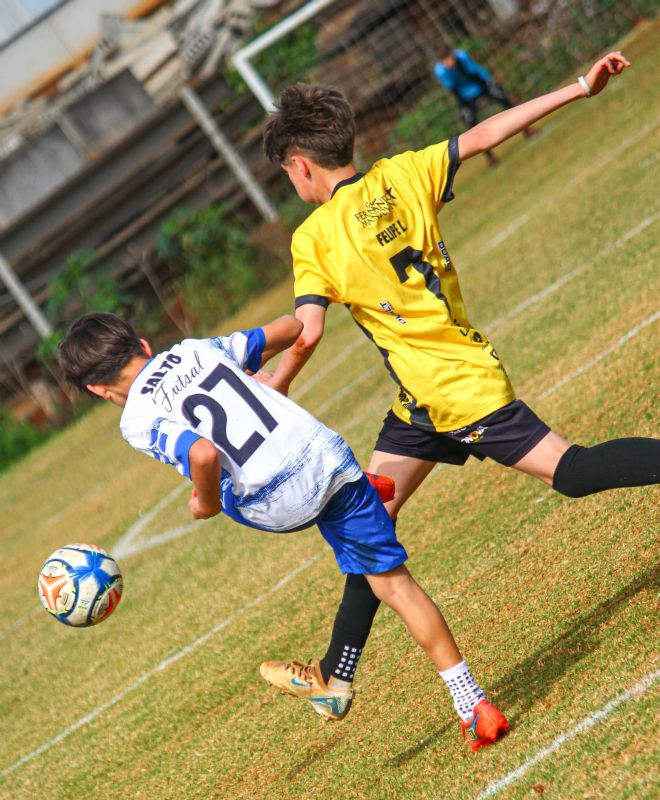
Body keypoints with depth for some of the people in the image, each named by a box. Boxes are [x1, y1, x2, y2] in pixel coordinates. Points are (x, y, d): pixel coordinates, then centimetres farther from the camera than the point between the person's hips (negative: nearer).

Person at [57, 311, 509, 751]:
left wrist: (206, 504, 0)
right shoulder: (197, 349, 16)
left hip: (281, 508, -4)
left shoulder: (138, 422, -1)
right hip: (329, 455, 4)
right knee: (395, 583, 12)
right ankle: (474, 706, 10)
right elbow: (292, 328, 23)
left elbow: (204, 454, -20)